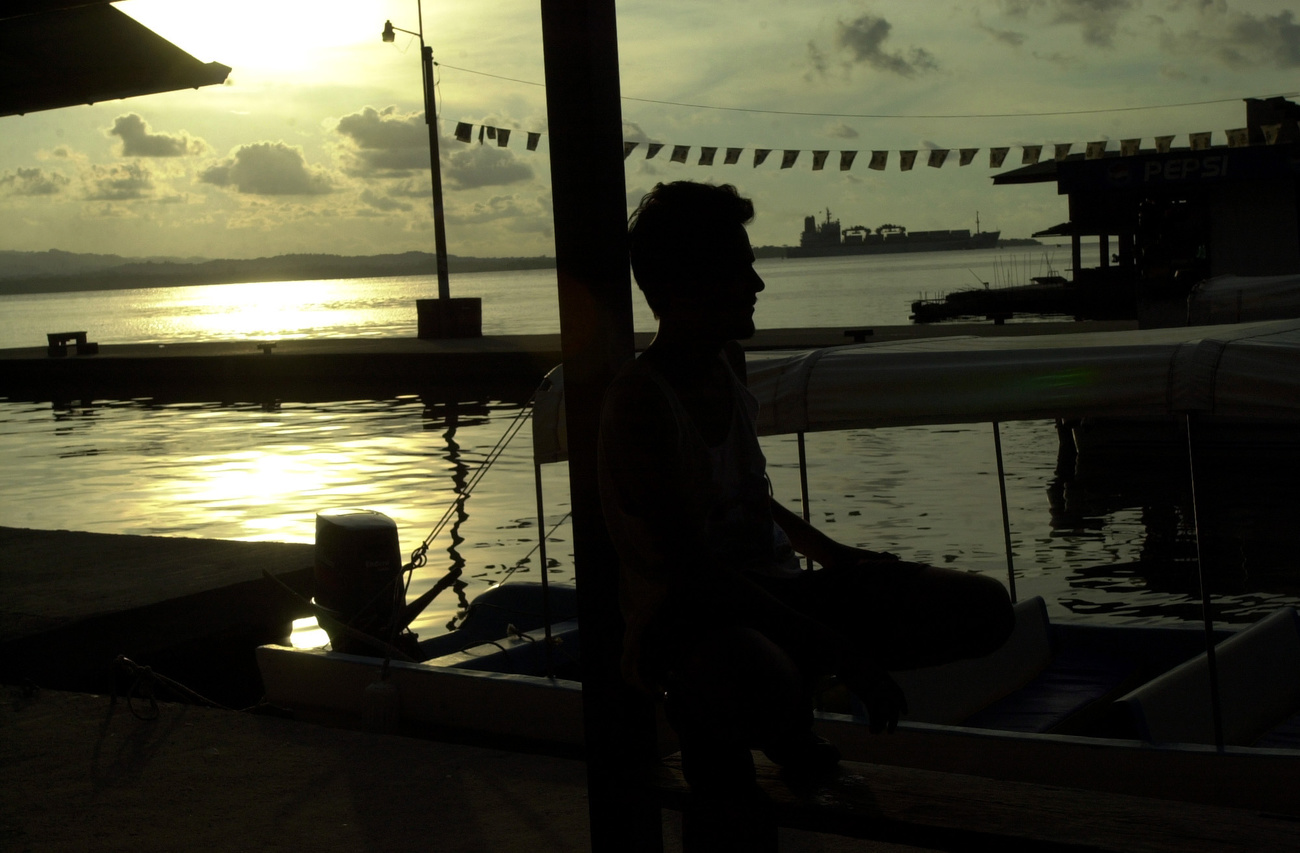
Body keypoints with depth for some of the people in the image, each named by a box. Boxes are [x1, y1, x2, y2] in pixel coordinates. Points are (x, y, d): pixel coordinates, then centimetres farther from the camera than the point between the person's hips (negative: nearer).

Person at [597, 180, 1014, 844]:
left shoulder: (726, 361, 8)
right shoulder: (642, 400, -20)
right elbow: (693, 570, -26)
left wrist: (826, 551, 16)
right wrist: (843, 654, -27)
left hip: (771, 592, 9)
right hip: (683, 621, -8)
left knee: (983, 610, -3)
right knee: (761, 683, -46)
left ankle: (790, 700, 9)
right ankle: (703, 717, -7)